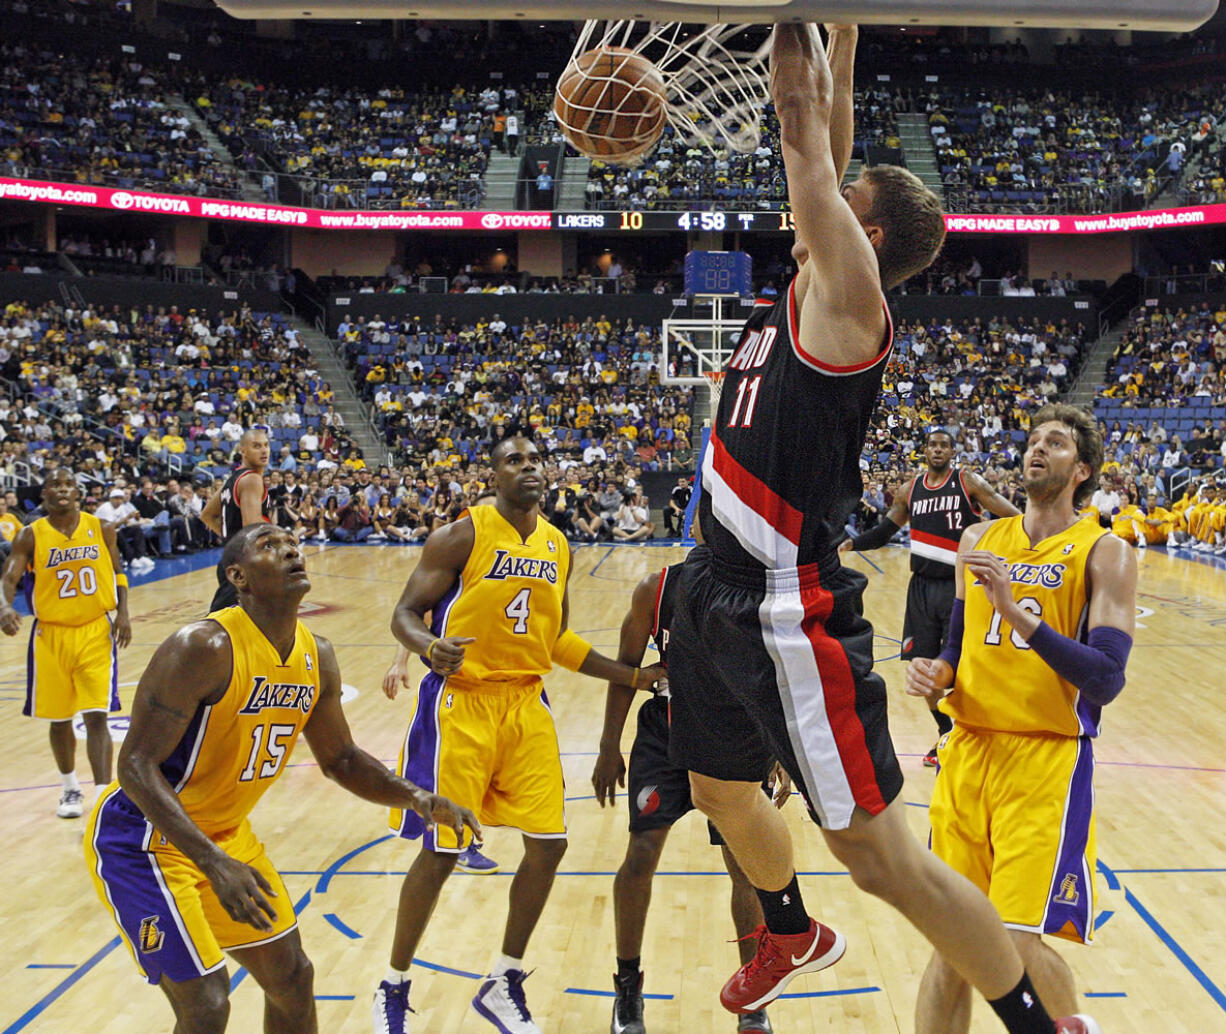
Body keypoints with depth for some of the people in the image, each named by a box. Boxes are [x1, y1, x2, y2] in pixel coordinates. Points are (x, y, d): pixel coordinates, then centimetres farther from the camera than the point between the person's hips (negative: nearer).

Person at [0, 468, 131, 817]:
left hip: (96, 631, -1)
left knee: (96, 716, -11)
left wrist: (122, 613, -3)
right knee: (59, 720, 13)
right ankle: (70, 788, 35)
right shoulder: (30, 536, -6)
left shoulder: (101, 529, -1)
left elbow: (117, 572, 11)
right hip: (50, 635, 1)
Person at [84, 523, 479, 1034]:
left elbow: (339, 759, 8)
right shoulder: (204, 647, -28)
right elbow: (137, 764, -28)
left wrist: (417, 798, -9)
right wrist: (214, 863, -37)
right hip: (143, 840, -8)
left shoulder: (317, 657, -4)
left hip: (226, 832, 8)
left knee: (291, 976, 14)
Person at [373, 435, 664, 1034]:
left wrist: (632, 676, 15)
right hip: (460, 704, -5)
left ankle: (503, 984, 22)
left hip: (526, 705, 6)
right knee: (441, 851, -2)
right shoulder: (462, 535, -8)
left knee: (547, 844, 3)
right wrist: (430, 646, -30)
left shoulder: (557, 547, 9)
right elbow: (405, 613, -8)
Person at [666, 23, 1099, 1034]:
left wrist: (802, 59, 0)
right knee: (722, 794, 26)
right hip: (719, 592, 9)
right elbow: (825, 161, 18)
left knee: (876, 849, -5)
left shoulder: (850, 296, -11)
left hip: (787, 611, -9)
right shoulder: (807, 294, 11)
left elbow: (807, 149, -11)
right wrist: (840, 46, 17)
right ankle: (793, 934, 53)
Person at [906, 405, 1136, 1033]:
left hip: (1048, 762, -4)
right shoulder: (979, 540, 11)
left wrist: (1017, 613, -24)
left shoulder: (1105, 554, -5)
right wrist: (936, 676, -2)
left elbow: (1106, 681, -16)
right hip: (967, 752, 5)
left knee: (1020, 941, -9)